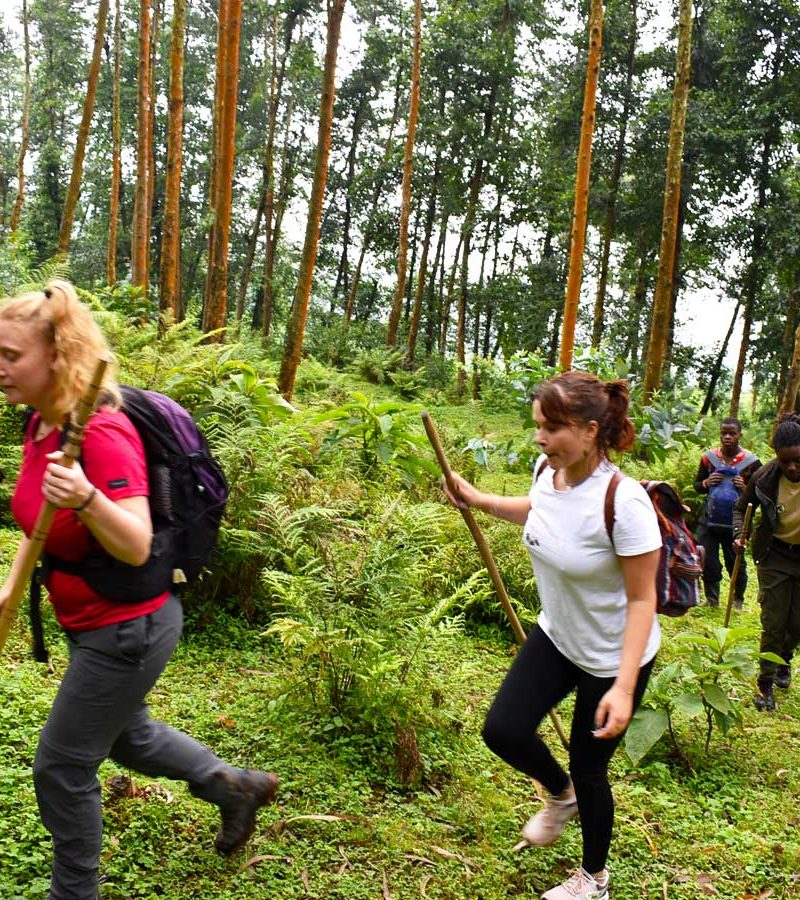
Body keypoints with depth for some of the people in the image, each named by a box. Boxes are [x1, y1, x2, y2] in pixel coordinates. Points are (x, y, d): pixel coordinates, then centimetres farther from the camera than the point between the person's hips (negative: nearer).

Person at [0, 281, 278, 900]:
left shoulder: (100, 433, -28)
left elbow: (136, 547, -32)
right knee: (125, 734, 27)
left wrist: (85, 498, -48)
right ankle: (238, 786, 44)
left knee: (62, 766, 6)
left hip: (129, 627, -9)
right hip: (95, 623, 9)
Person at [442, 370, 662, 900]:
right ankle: (561, 796, 35)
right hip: (556, 637, 6)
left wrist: (624, 687, -26)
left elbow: (642, 599, -24)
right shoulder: (548, 470, -12)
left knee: (588, 766, 10)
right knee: (504, 730, 0)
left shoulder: (624, 502, -33)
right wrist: (477, 499, 11)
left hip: (614, 658, -6)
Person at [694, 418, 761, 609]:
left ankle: (738, 600, 31)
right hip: (710, 520, 2)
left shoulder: (751, 461, -5)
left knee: (736, 563, 10)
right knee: (708, 562, 4)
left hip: (735, 522, -2)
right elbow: (696, 485, 12)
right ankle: (711, 599, 21)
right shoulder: (709, 457, 2)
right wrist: (707, 483, -9)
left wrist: (745, 488, -17)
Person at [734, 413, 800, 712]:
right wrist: (739, 534, -13)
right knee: (773, 623, 2)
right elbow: (741, 507, 3)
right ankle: (766, 683, 17)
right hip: (775, 556, 0)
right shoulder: (765, 477, -16)